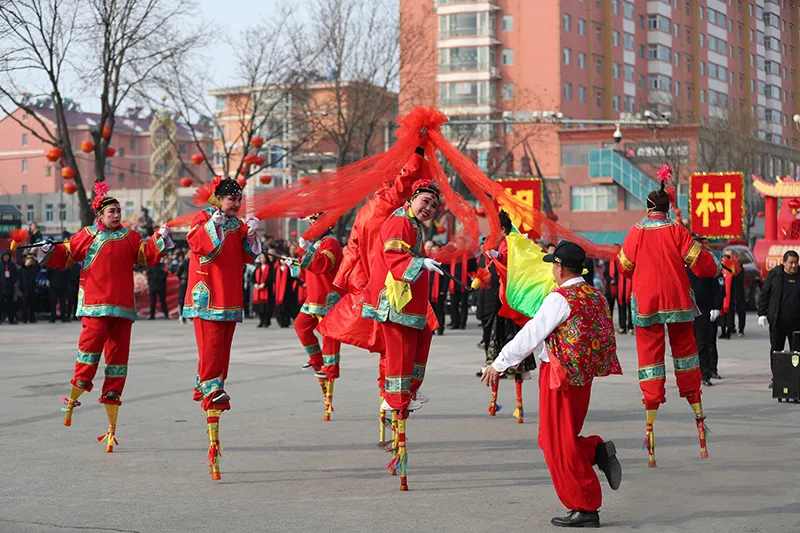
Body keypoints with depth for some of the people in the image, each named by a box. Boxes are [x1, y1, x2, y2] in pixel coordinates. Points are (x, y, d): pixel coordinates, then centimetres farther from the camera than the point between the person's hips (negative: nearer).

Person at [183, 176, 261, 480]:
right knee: (210, 355, -13)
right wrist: (214, 225, -33)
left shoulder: (237, 224, 17)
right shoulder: (203, 219, -2)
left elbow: (249, 256, 11)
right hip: (206, 300, -7)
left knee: (221, 356, 9)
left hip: (230, 301, 7)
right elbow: (198, 245, -20)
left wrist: (251, 234, -5)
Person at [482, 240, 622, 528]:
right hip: (584, 376, 9)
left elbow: (530, 336, -14)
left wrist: (499, 364, -6)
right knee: (550, 439, 20)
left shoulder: (560, 299, -15)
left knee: (559, 445, 1)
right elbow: (603, 338, 14)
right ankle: (597, 450, 2)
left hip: (560, 376, -8)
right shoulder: (597, 296, 9)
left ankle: (584, 509, 5)